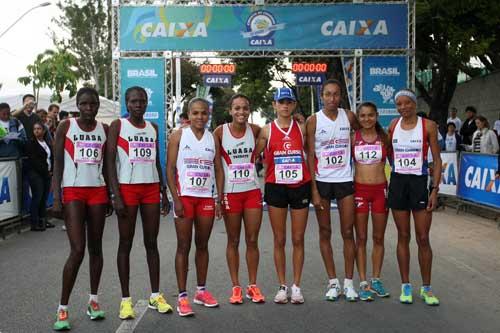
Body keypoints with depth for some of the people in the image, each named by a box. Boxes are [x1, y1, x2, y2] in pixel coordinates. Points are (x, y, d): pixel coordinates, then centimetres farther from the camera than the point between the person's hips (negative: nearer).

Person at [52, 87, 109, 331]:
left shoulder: (105, 129, 8)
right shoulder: (65, 127, -1)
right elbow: (57, 164, -2)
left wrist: (109, 195, 8)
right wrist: (56, 197, -9)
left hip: (97, 191, 3)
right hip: (72, 192, -3)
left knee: (95, 247, 8)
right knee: (77, 250, -10)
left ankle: (93, 300, 21)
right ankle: (62, 308, 0)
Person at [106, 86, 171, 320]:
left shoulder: (153, 128, 13)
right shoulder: (117, 126, -1)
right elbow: (110, 162, -7)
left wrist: (164, 193, 11)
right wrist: (116, 195, -15)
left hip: (151, 188, 4)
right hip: (127, 188, -4)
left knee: (151, 243, 8)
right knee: (126, 243, 2)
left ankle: (155, 296, 15)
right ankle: (125, 299, 8)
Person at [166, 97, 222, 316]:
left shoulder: (213, 138, 9)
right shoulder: (178, 136, -1)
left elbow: (218, 170, 9)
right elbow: (170, 169, -5)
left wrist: (219, 199, 2)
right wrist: (176, 199, -12)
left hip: (206, 198, 3)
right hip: (185, 197, -3)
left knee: (203, 245, 11)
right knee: (184, 246, -1)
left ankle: (201, 290, 22)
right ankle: (182, 296, 3)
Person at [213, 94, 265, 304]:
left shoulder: (255, 130, 0)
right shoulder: (220, 132, -5)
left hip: (252, 191, 2)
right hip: (230, 192, -2)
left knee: (252, 240, 6)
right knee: (233, 241, 7)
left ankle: (253, 285, 18)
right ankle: (236, 287, 17)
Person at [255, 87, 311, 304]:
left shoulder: (301, 128, 4)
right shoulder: (267, 131, 2)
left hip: (300, 187, 1)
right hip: (276, 188, 0)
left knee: (298, 239, 5)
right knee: (279, 240, 5)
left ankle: (296, 286, 14)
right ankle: (282, 286, 15)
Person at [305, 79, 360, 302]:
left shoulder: (349, 117, 2)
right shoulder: (313, 120, -3)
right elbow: (310, 156, -5)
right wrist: (314, 189, -9)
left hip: (345, 180, 1)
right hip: (322, 181, -1)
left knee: (348, 232, 3)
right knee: (325, 233, 5)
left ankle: (349, 283, 12)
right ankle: (333, 282, 15)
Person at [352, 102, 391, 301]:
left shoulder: (384, 138, 3)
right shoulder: (353, 138, 1)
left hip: (380, 189, 1)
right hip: (359, 189, -1)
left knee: (378, 238, 9)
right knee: (361, 238, 3)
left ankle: (376, 280, 21)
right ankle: (363, 283, 8)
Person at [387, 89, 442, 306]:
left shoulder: (428, 126, -3)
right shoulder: (393, 125, 6)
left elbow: (437, 160, -3)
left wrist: (435, 189, -10)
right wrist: (386, 182, 8)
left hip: (420, 182, -3)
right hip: (397, 182, 3)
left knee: (423, 238, 0)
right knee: (403, 236, 8)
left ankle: (426, 288, 14)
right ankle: (406, 286, 16)